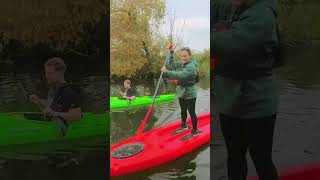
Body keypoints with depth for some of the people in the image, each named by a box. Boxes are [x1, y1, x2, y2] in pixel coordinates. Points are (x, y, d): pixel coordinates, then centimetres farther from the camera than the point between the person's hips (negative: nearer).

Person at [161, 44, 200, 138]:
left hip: (190, 94, -9)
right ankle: (184, 126, 43)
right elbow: (171, 64, 8)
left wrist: (166, 72, -33)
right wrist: (170, 52, -1)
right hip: (182, 93, 9)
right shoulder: (181, 64, 4)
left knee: (191, 112, 2)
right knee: (183, 110, 24)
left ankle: (195, 131, 16)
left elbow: (180, 75, -32)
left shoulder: (191, 66, -23)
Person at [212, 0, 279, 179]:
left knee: (262, 162, 10)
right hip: (230, 99, 7)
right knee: (234, 156, 22)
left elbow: (227, 46, -32)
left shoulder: (261, 15, -20)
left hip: (255, 103, -7)